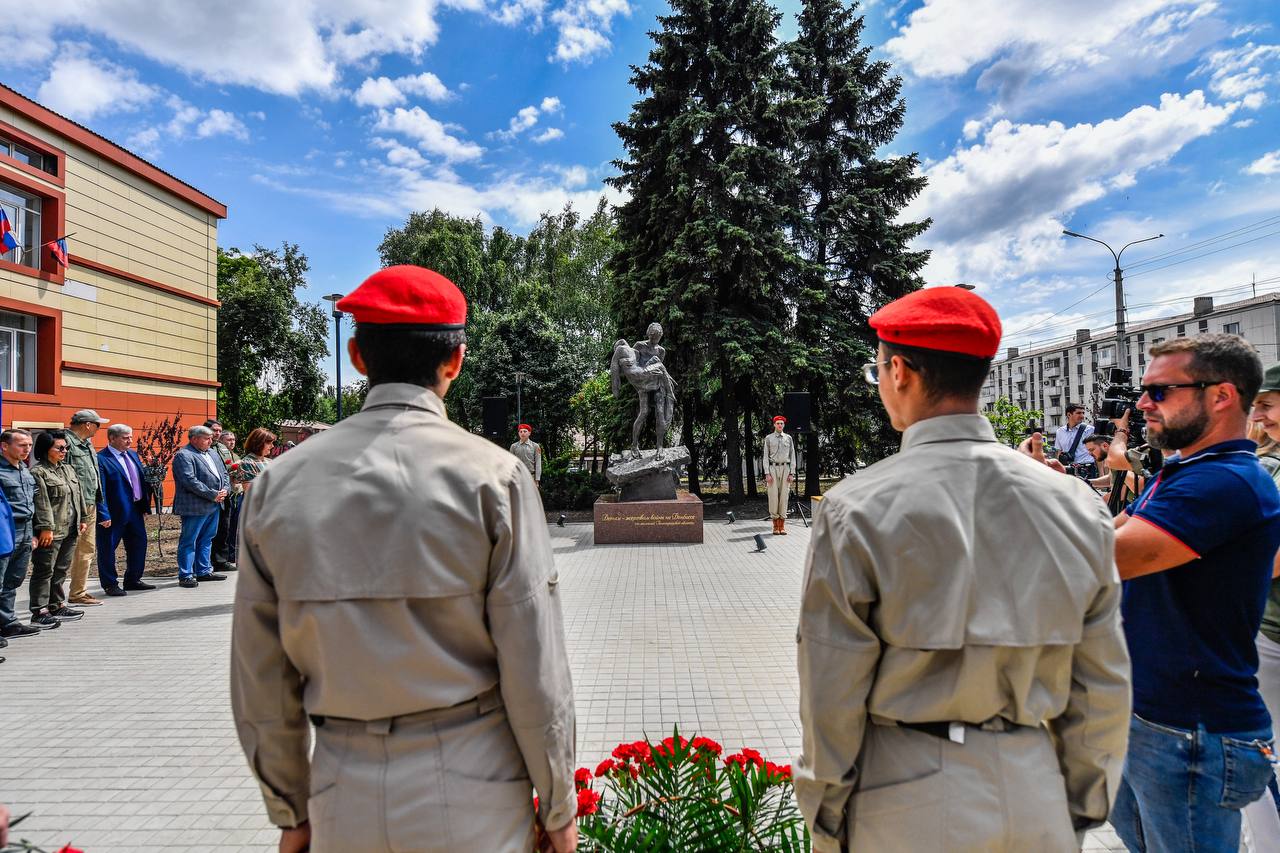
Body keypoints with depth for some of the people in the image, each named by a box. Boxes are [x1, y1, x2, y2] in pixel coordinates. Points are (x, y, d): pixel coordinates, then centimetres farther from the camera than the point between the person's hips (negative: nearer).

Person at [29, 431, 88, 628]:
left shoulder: (68, 469, 15)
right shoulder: (38, 472, -11)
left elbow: (79, 495, 20)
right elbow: (41, 503, -16)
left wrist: (82, 519, 18)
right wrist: (46, 528, -20)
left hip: (70, 530, 8)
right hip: (51, 532, -8)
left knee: (61, 570, 15)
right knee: (44, 571, -2)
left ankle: (58, 605, 24)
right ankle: (39, 611, 4)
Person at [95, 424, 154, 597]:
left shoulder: (132, 454, 11)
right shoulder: (101, 459, -13)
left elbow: (142, 480, 14)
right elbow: (99, 490, -17)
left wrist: (145, 506, 11)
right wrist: (104, 515, -20)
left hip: (135, 510, 8)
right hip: (113, 514, -8)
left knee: (139, 544, 14)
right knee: (107, 549, 5)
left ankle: (133, 580, 28)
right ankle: (110, 584, 18)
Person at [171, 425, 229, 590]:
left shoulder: (213, 455, 17)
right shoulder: (183, 456, -10)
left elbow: (224, 474, 20)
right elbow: (190, 481, -19)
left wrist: (225, 489, -1)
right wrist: (213, 495, -17)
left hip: (214, 506, 8)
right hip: (195, 507, -8)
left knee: (206, 539, 15)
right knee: (189, 541, 0)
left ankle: (204, 571, 24)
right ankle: (186, 576, 5)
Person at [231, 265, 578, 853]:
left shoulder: (277, 484, -4)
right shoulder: (493, 477, -15)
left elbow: (260, 683, 2)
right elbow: (534, 671, -13)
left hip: (343, 803, 3)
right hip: (472, 803, -2)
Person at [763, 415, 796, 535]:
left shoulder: (788, 438, 10)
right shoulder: (769, 438, 6)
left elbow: (792, 456, 10)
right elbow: (766, 456, 3)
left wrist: (792, 473, 1)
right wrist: (767, 473, -6)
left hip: (785, 468, 1)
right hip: (773, 468, -1)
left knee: (784, 496, 0)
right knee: (773, 496, -4)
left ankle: (782, 526, 5)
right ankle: (775, 526, 2)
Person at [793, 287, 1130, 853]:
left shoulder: (856, 511, -18)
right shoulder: (1077, 505, -6)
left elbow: (832, 700, -13)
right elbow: (1103, 689, 1)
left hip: (910, 807, -3)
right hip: (1038, 800, 4)